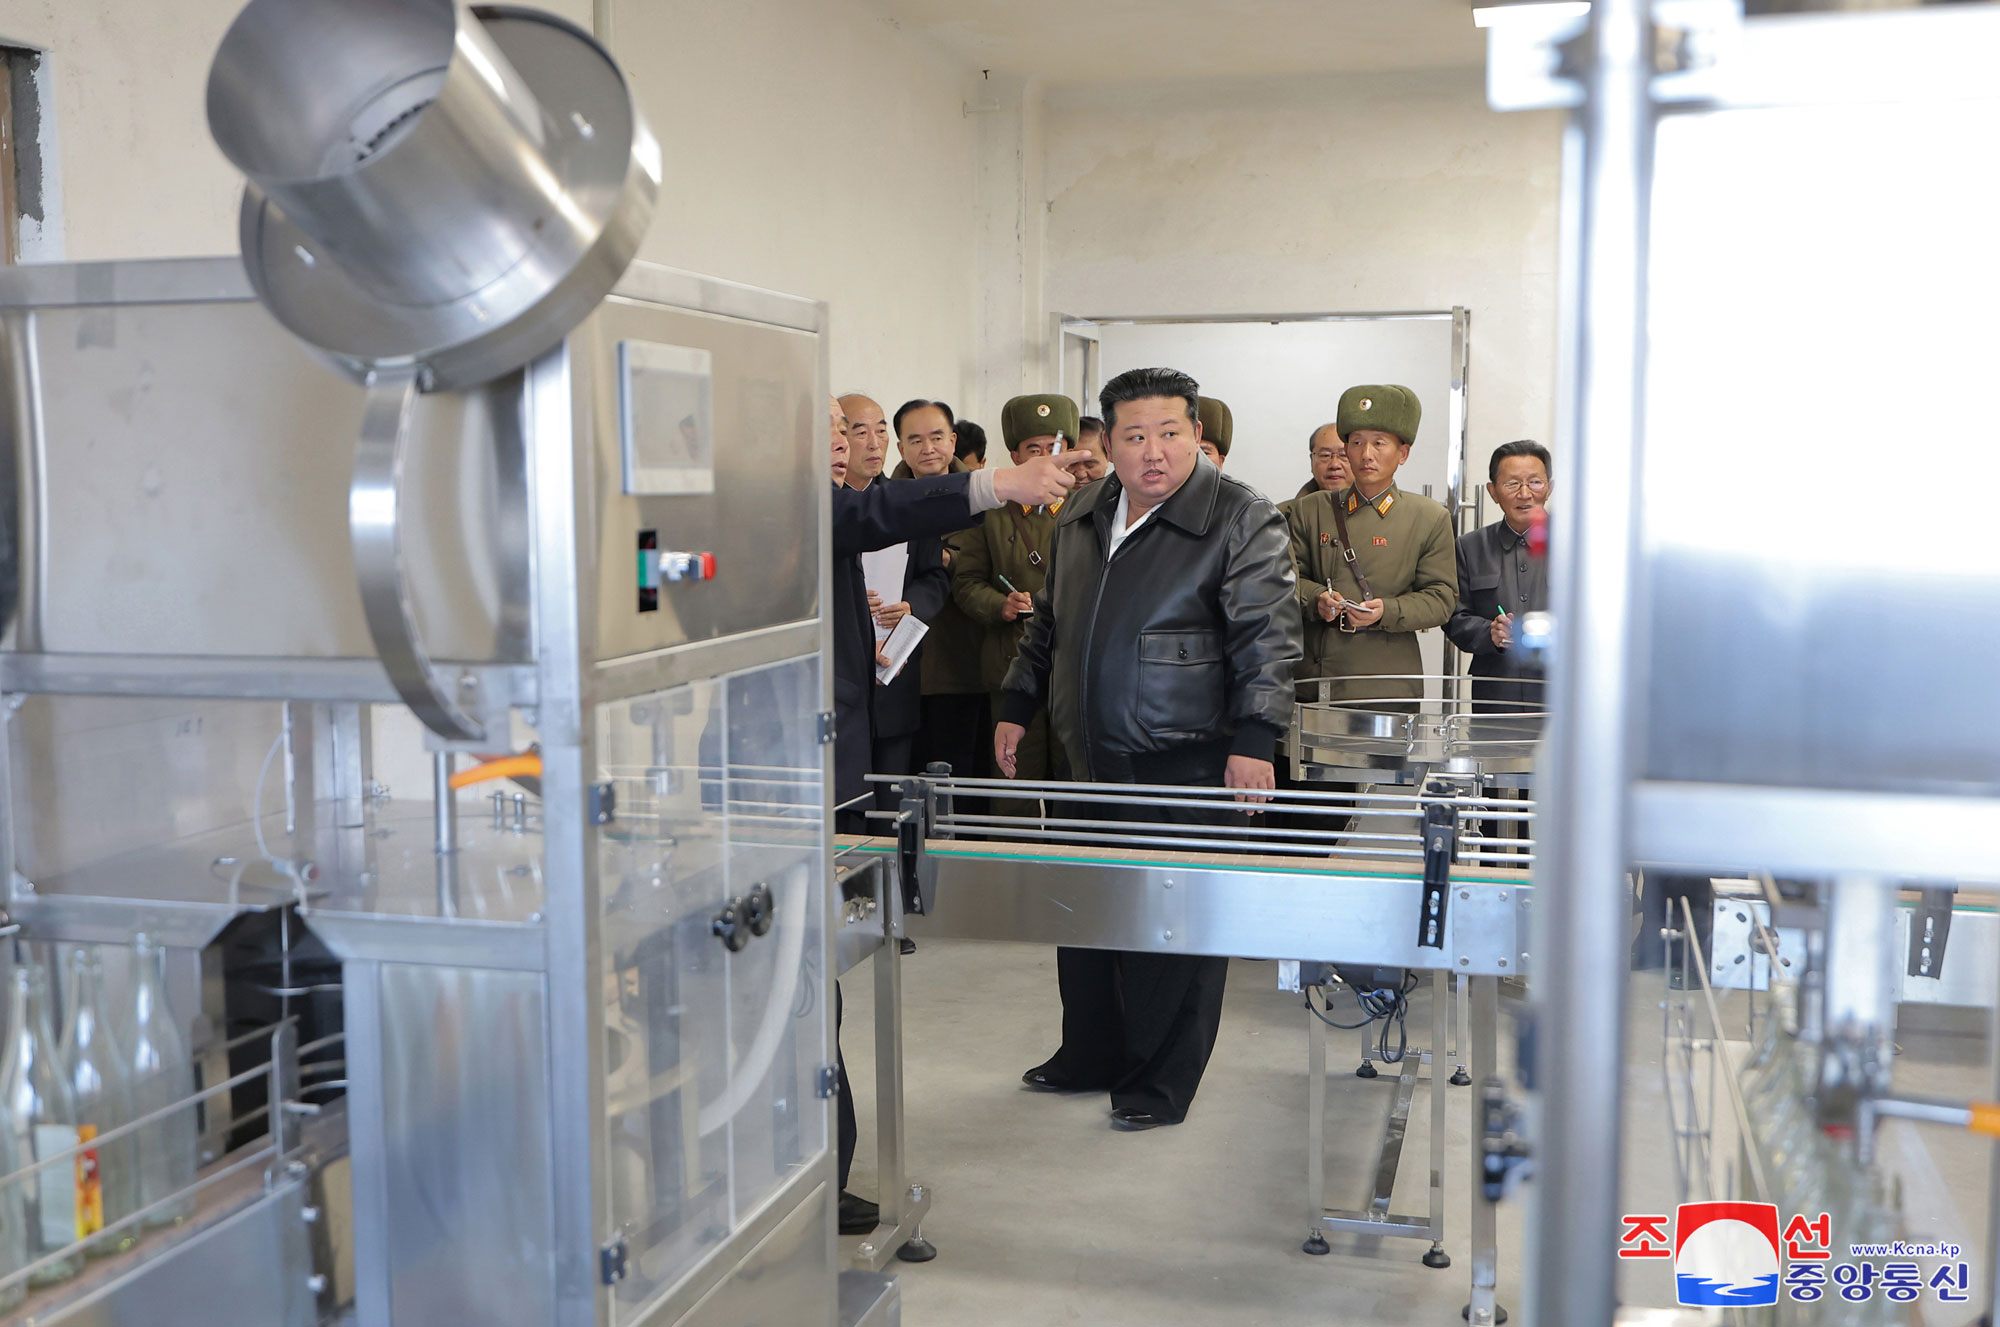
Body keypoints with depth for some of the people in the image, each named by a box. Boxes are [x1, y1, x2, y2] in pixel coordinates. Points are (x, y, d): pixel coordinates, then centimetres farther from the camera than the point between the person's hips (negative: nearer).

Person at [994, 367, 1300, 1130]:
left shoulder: (1241, 520, -8)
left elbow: (1266, 637, -12)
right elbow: (1048, 624, 21)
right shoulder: (1081, 516, 12)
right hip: (1090, 757, 7)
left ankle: (1160, 1084, 15)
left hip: (1186, 765, -6)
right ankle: (1089, 1058, 33)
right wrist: (1016, 707, 18)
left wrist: (1254, 739, -19)